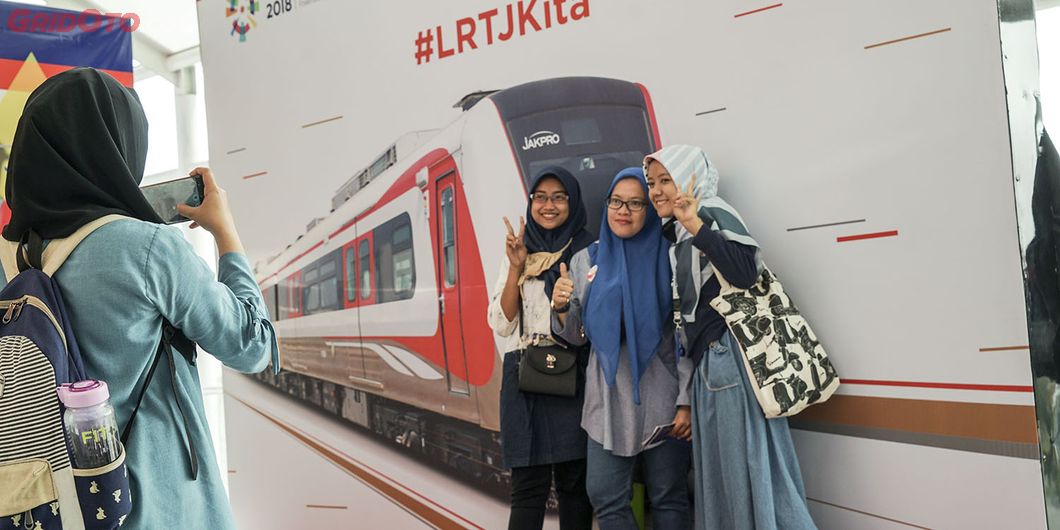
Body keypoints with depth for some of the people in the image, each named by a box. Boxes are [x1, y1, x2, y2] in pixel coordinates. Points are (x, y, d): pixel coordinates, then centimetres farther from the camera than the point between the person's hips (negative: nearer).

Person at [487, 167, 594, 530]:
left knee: (574, 482, 2)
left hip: (574, 377, -1)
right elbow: (501, 324, 4)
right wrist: (516, 269, -6)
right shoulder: (518, 254, 12)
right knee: (528, 486, -1)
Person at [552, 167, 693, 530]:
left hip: (662, 398, -3)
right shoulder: (585, 261, 7)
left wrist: (686, 401, -11)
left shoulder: (668, 259, -4)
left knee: (668, 499, 8)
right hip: (608, 398, 3)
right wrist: (561, 309, -9)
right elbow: (577, 335, 12)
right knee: (605, 498, 6)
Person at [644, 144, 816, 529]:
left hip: (732, 360, -9)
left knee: (752, 471, -5)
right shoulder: (674, 237, 16)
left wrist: (695, 224, -28)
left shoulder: (713, 213, -8)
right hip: (707, 365, 9)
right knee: (720, 476, 13)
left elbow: (745, 272, -25)